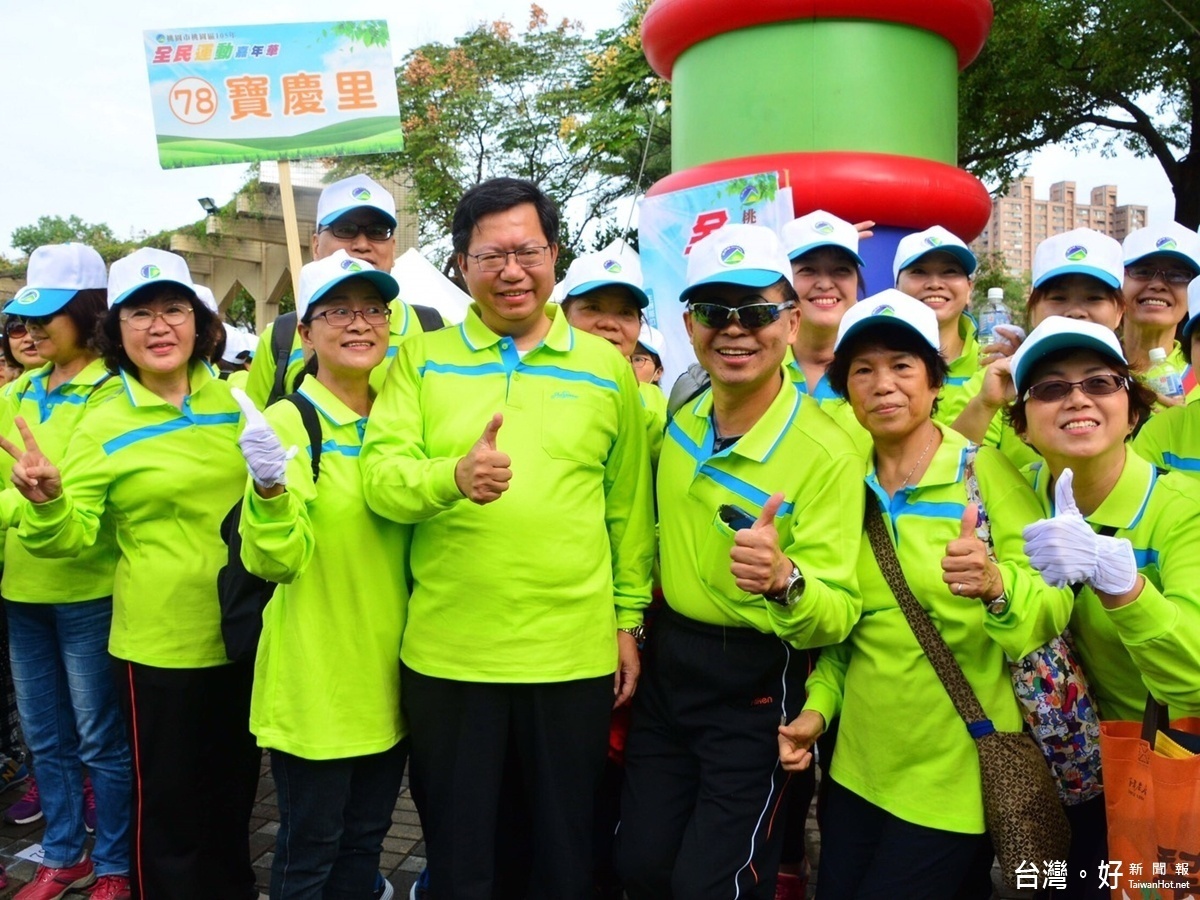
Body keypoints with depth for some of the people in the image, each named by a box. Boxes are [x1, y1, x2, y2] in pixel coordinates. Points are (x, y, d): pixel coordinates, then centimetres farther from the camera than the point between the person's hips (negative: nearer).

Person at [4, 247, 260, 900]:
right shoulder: (103, 426, -5)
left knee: (235, 785, 20)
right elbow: (71, 536, -11)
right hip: (158, 643, -3)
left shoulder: (234, 401, 3)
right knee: (166, 797, 8)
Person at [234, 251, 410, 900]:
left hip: (387, 676, 5)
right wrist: (270, 490, -39)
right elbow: (275, 560, -21)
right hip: (315, 677, -5)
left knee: (365, 840, 20)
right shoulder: (287, 421, -12)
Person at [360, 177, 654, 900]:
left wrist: (630, 619, 5)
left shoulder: (607, 366, 4)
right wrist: (454, 477, -27)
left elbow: (629, 508, 6)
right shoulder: (421, 358, 3)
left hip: (576, 653, 0)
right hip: (447, 652, 0)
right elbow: (381, 477, -8)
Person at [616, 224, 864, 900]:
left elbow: (839, 615, -20)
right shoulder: (679, 419, -2)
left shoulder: (827, 452, -21)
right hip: (667, 663, 6)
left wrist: (785, 582, -41)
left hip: (756, 688, -5)